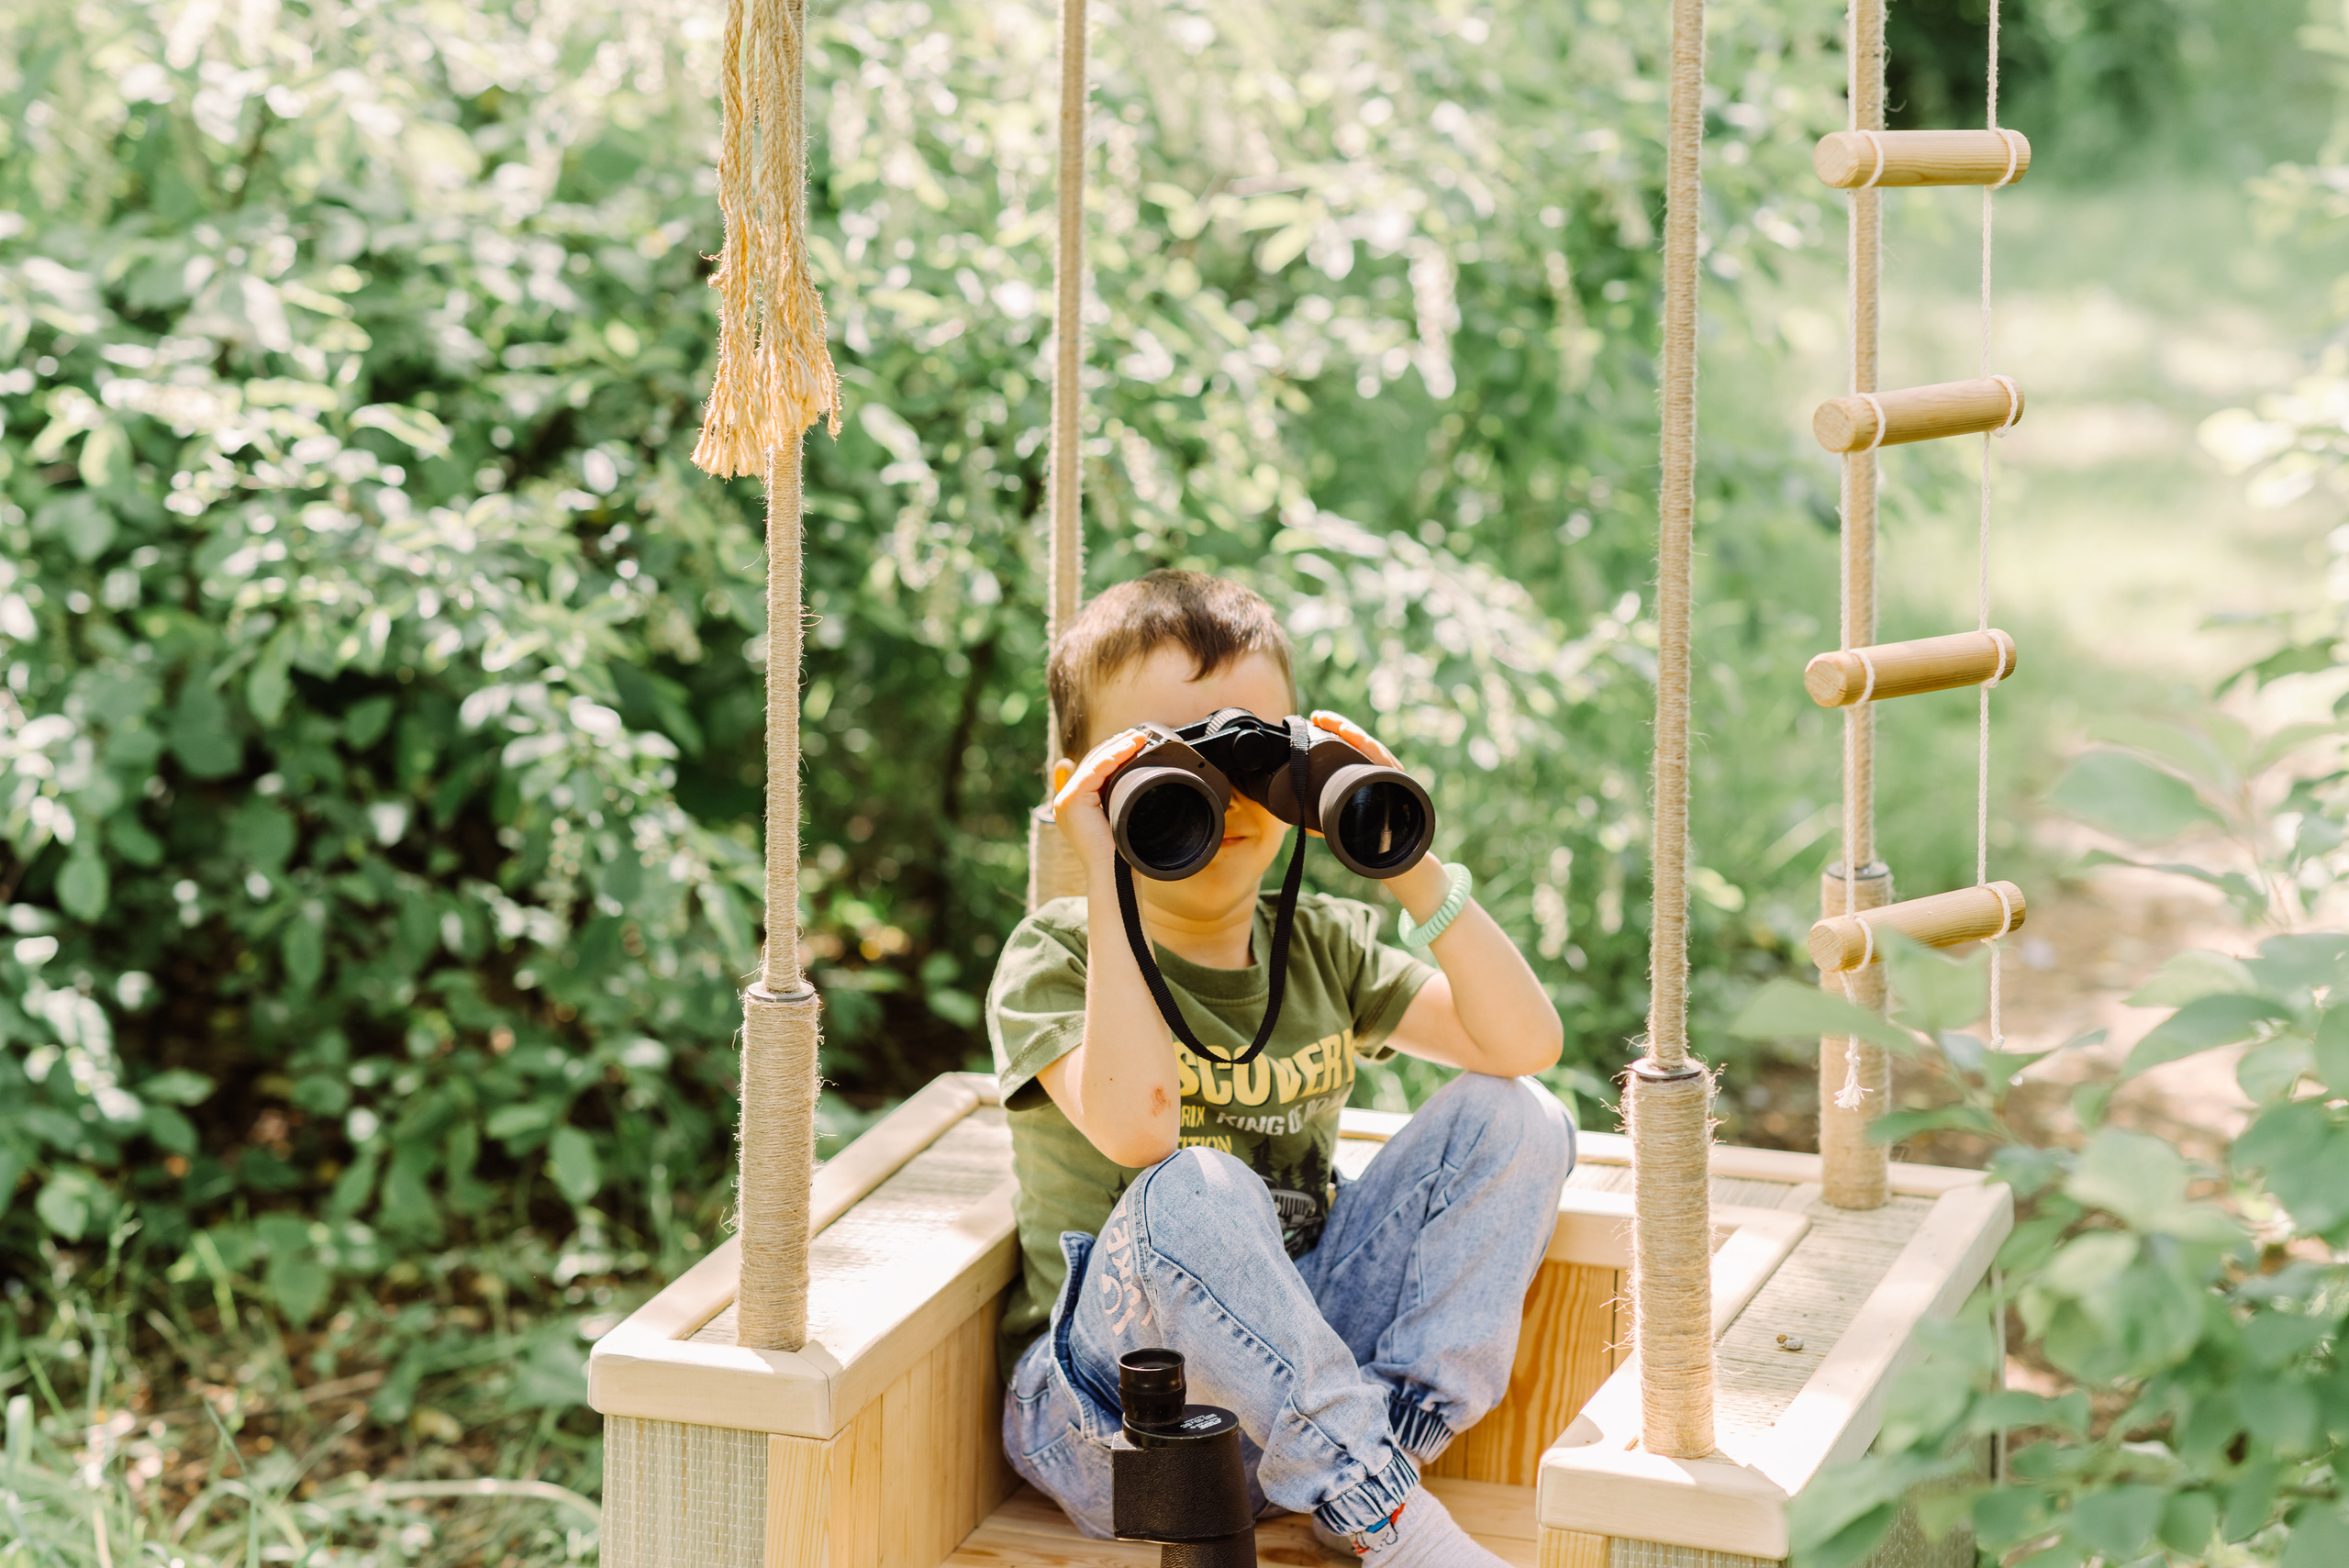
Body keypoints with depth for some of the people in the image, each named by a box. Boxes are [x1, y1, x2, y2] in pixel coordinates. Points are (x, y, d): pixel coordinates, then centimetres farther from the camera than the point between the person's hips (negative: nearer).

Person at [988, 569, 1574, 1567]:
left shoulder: (1323, 949, 10)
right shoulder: (1054, 958, -5)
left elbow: (1525, 1045, -5)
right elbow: (1136, 1125, -27)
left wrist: (1416, 872, -13)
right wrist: (1108, 892, -25)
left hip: (1300, 1361, 5)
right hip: (1096, 1405, -5)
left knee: (1513, 1119, -6)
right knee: (1196, 1193, -37)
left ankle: (1397, 1440, -19)